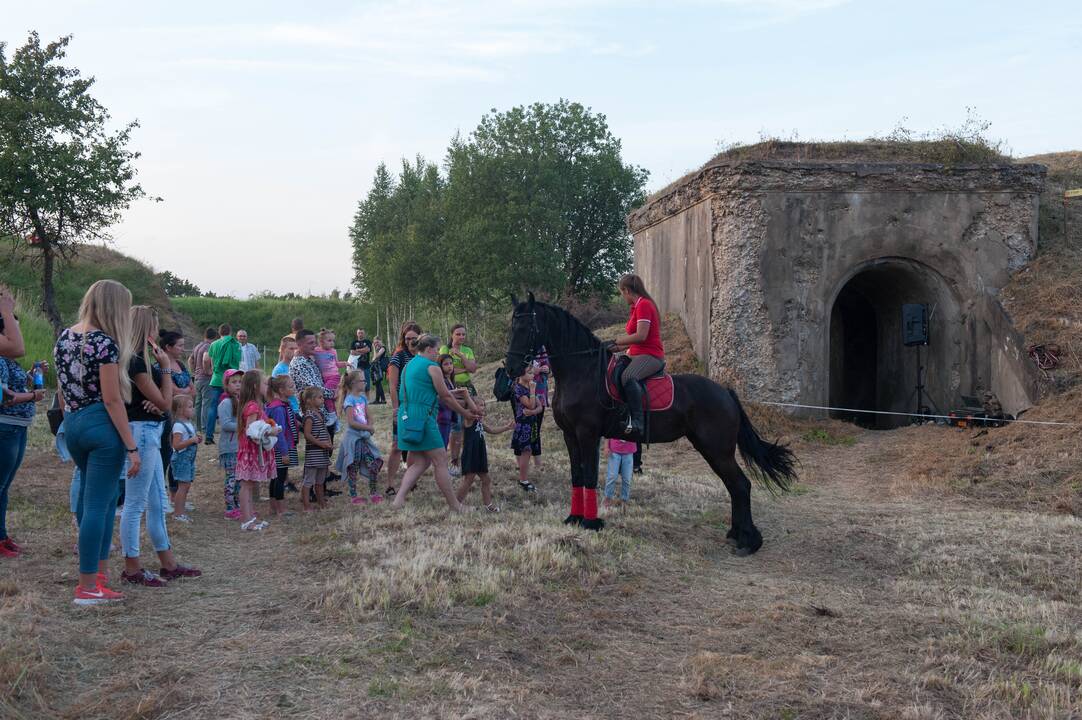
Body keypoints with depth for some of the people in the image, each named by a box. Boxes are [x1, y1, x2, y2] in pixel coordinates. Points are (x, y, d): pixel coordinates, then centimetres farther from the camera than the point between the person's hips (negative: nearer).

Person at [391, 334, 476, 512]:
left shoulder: (409, 365, 18)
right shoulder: (432, 367, -8)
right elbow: (445, 396, -3)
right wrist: (465, 413, 9)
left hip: (406, 417, 9)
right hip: (422, 417, -9)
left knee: (420, 462, 13)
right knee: (440, 461, -1)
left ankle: (399, 498, -1)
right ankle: (454, 505, 5)